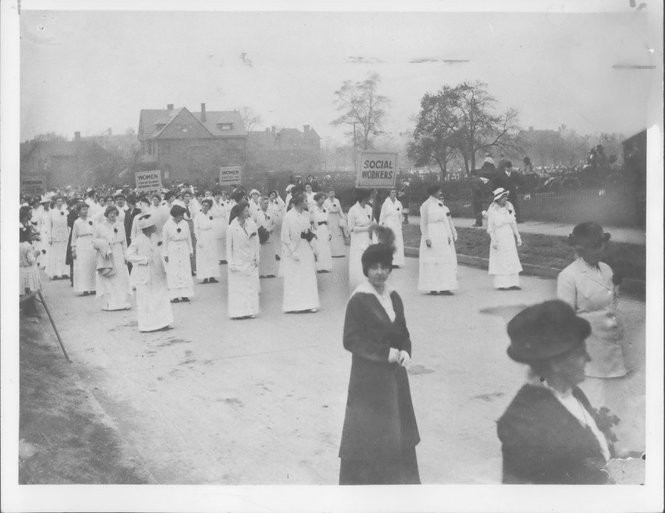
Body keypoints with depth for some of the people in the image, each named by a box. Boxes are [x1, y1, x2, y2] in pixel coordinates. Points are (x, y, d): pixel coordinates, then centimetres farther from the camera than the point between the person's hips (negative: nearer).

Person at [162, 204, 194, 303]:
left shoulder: (185, 223, 4)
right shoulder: (167, 225, -5)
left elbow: (189, 238, 12)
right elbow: (164, 240, 1)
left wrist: (191, 250, 13)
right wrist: (165, 253, 0)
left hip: (184, 250, 3)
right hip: (172, 250, -3)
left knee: (185, 272, 0)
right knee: (173, 273, -2)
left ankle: (185, 295, 5)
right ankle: (174, 296, 1)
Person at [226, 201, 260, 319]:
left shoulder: (252, 225, -1)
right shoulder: (232, 227, -8)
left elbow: (256, 242, 7)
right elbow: (229, 246, -2)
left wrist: (257, 258, 4)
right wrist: (231, 263, -5)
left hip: (250, 262, 3)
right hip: (238, 263, -3)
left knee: (251, 287, 5)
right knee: (237, 288, 2)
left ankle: (250, 311, 13)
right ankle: (238, 312, 9)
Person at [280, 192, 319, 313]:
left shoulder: (306, 215, 7)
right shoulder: (288, 216, -10)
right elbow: (285, 237, -10)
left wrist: (310, 235, -1)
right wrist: (293, 252, -14)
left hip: (306, 250, 6)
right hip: (293, 251, -6)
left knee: (309, 277, 5)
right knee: (294, 279, 1)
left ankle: (308, 304, 12)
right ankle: (294, 305, 8)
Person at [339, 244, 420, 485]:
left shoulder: (394, 297, 5)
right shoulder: (358, 300, -15)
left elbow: (403, 332, 12)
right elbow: (351, 340, -16)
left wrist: (405, 351, -8)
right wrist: (385, 353, -20)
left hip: (394, 373, 7)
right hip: (369, 375, -7)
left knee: (397, 427, 16)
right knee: (368, 431, 1)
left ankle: (397, 478, 32)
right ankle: (362, 479, 16)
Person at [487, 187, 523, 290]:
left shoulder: (509, 206, 0)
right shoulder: (492, 210, -13)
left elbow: (513, 223, 7)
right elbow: (490, 227, -9)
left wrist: (518, 236, 7)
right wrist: (493, 241, -15)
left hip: (509, 237, 5)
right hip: (498, 237, -4)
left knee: (512, 260, 4)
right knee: (500, 261, 3)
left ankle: (513, 283, 9)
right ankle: (501, 284, 11)